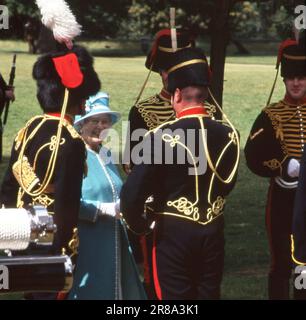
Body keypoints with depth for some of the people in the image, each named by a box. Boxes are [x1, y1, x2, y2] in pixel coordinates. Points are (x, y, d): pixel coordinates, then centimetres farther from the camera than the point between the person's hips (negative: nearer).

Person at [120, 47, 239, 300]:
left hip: (174, 232, -4)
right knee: (209, 293, 14)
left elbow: (132, 193, -18)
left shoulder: (163, 137, -18)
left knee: (176, 296, 3)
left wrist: (139, 224, 0)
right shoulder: (227, 135, -2)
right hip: (213, 232, 4)